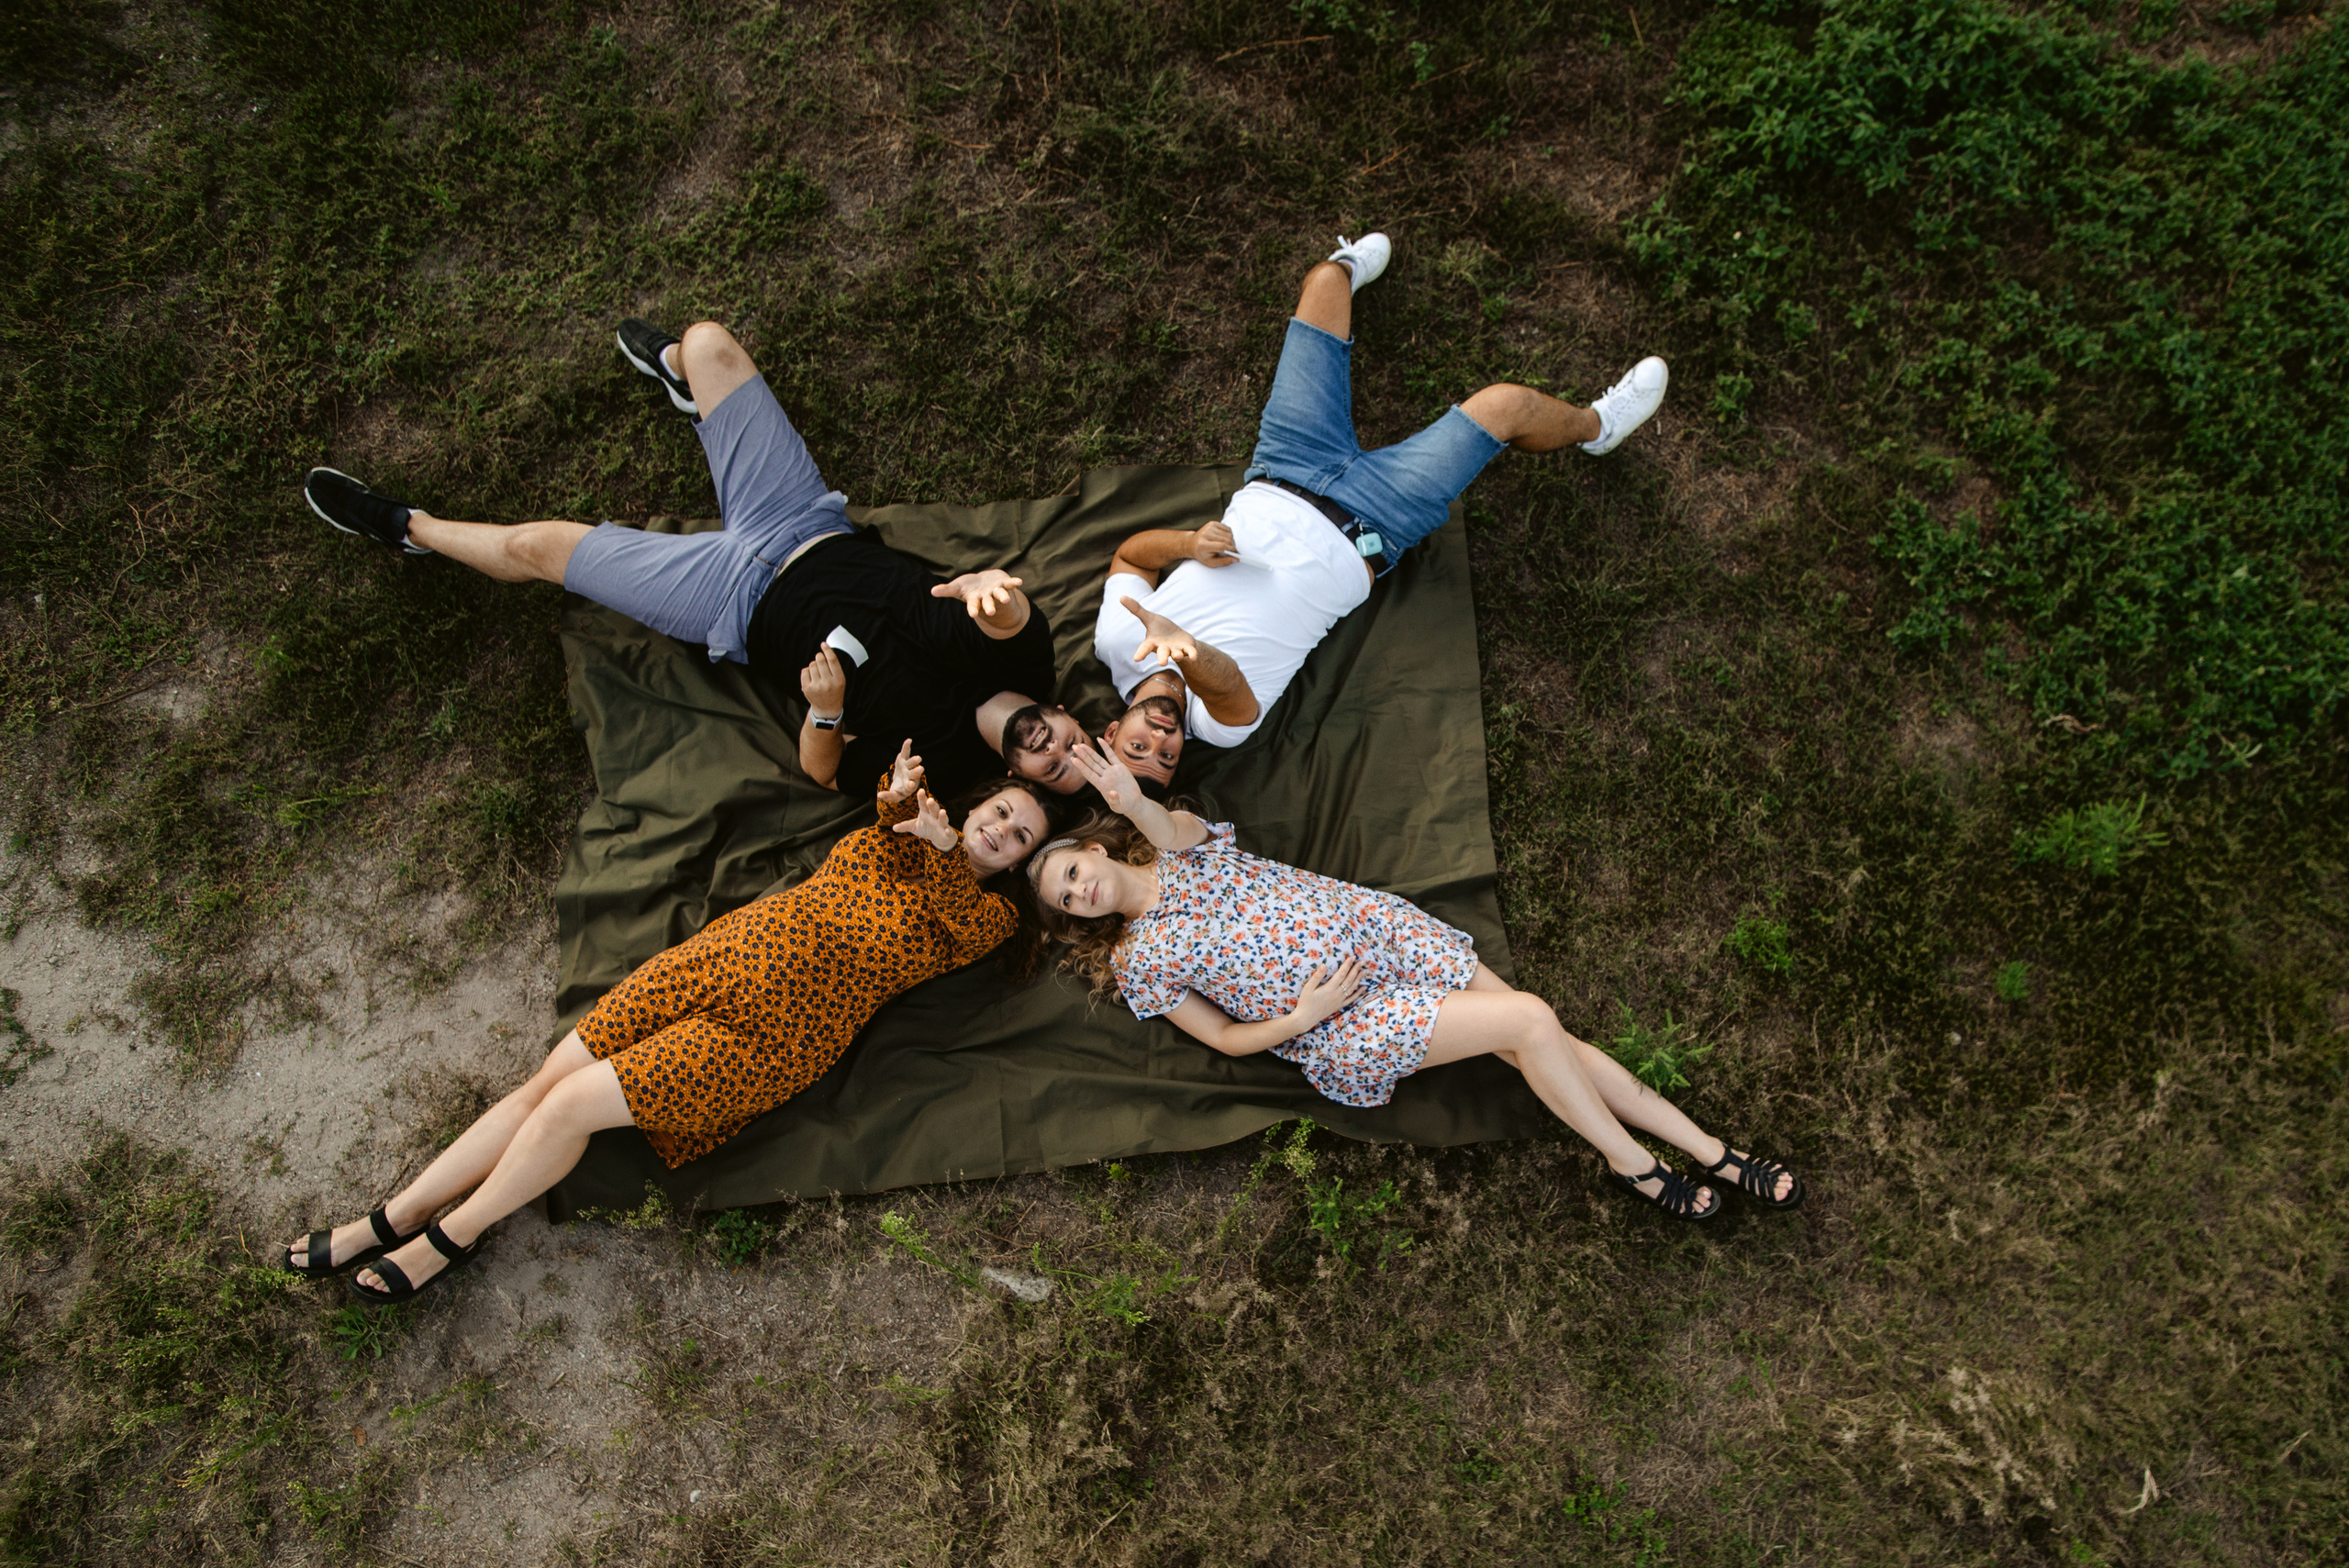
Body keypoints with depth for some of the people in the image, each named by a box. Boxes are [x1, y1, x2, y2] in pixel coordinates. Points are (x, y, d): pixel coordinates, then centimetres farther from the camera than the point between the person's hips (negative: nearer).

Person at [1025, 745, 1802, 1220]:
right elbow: (1225, 1037, 3)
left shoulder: (1177, 847, 11)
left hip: (1376, 928, 4)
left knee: (1544, 1038, -7)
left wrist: (1136, 801, -39)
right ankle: (1633, 1163, 0)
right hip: (1343, 1022, -4)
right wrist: (1301, 1016, -15)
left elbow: (1187, 832, -16)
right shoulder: (1138, 961, 4)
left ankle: (1713, 1152, 3)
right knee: (1532, 1022, -19)